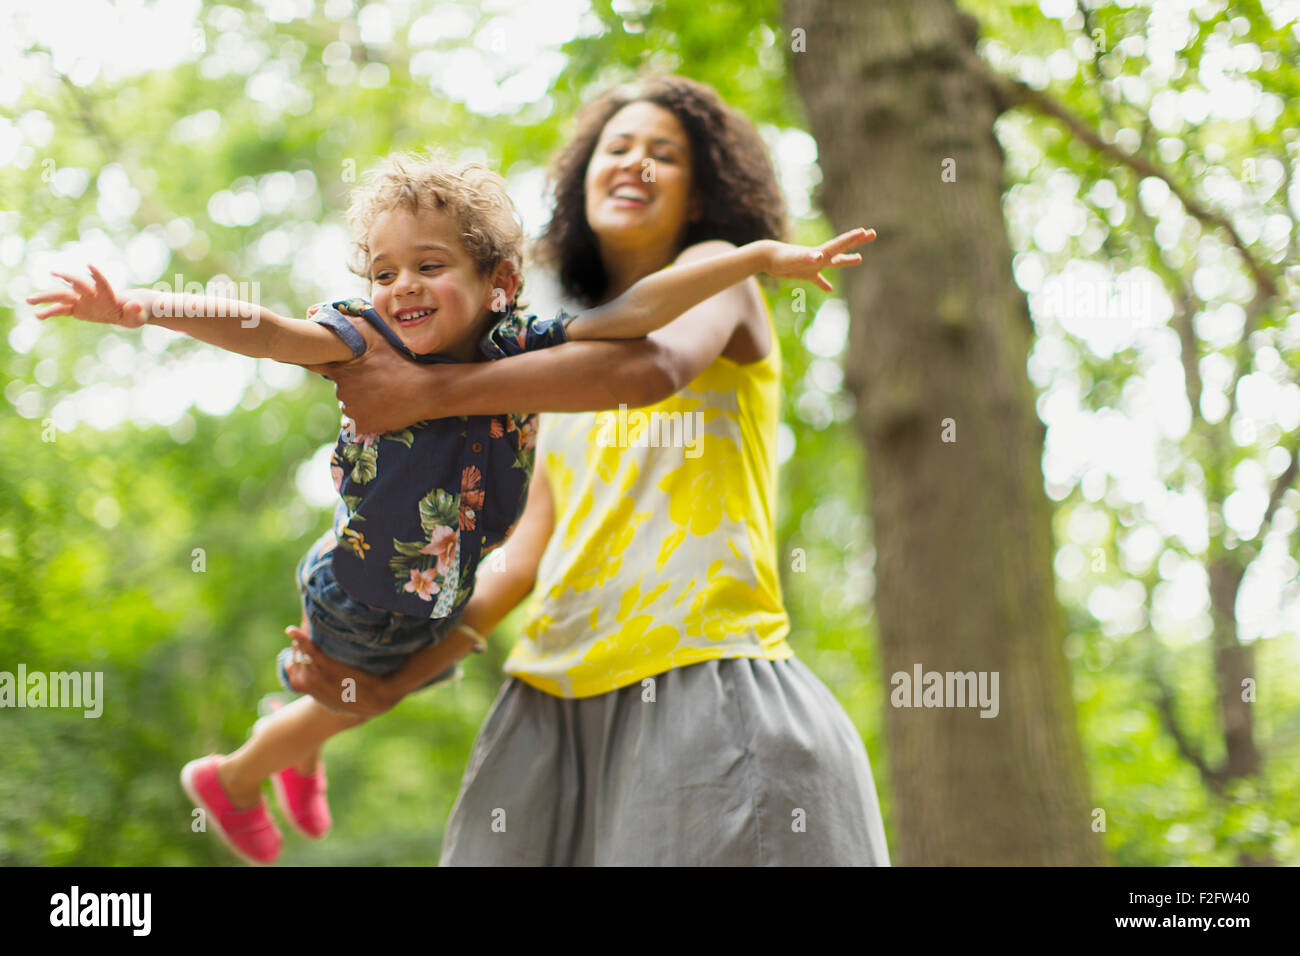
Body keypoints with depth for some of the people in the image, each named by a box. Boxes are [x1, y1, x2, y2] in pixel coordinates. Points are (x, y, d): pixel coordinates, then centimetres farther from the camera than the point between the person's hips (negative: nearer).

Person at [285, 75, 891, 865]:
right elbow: (530, 549, 17)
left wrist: (431, 391, -18)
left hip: (705, 680, -5)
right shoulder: (567, 358, 21)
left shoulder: (717, 270, 5)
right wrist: (397, 679, 7)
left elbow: (656, 365, -20)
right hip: (558, 699, 5)